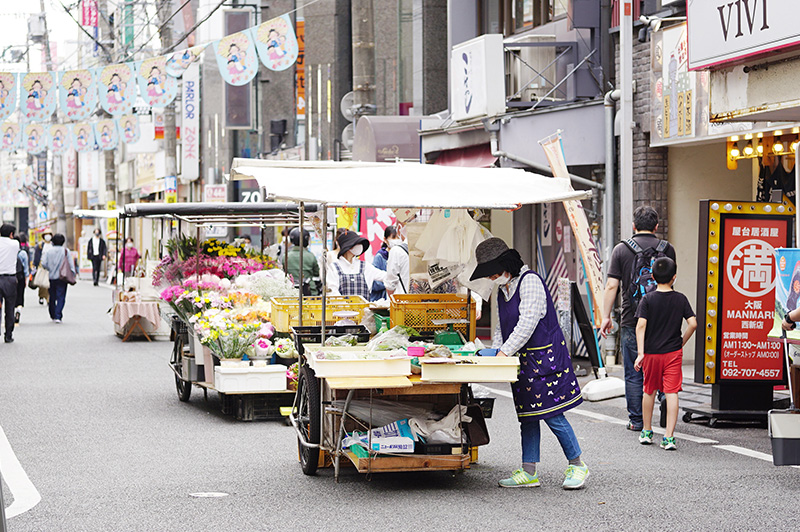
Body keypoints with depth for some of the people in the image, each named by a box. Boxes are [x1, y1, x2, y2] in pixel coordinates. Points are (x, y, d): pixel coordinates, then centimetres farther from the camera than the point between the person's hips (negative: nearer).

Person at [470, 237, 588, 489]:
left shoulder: (529, 281, -12)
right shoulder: (502, 291, 15)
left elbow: (528, 322, -19)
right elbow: (501, 327, 21)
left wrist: (506, 351, -20)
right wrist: (496, 352, 4)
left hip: (546, 356, -9)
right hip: (524, 360, 9)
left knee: (553, 415, -8)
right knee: (527, 417, 7)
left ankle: (577, 466, 3)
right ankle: (529, 472, 10)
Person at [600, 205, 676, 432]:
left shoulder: (621, 249, -1)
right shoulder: (667, 249, 2)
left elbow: (612, 286, -4)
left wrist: (606, 316, 1)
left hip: (631, 320, -1)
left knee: (633, 373, 5)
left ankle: (636, 420, 7)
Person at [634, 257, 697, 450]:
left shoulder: (648, 299, -5)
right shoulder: (680, 299, -2)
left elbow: (641, 325, -14)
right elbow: (693, 323, -7)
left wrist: (640, 353, -14)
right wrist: (682, 342, 8)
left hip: (651, 353, 0)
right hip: (673, 353, 0)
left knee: (649, 391, 17)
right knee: (671, 393, -2)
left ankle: (646, 432, 29)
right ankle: (669, 437, -9)